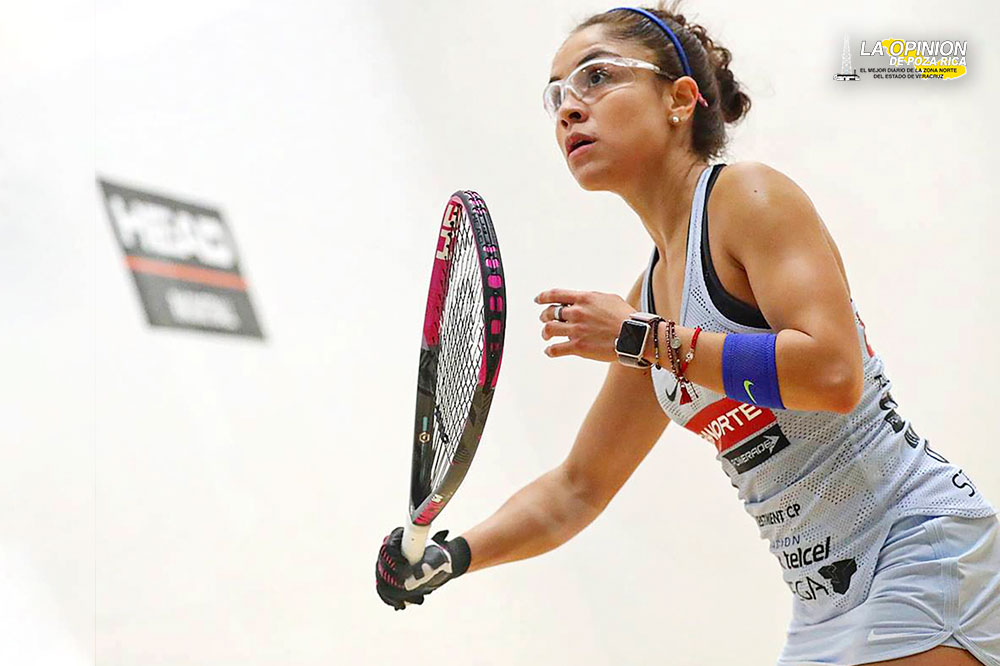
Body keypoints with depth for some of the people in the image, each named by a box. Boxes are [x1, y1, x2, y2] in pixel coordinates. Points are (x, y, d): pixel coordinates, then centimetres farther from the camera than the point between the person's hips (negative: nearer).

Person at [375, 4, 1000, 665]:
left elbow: (833, 372, -23)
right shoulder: (648, 298, 12)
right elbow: (577, 487, 16)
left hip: (921, 544, -7)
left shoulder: (749, 194, -9)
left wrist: (642, 339, -19)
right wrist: (455, 553, 0)